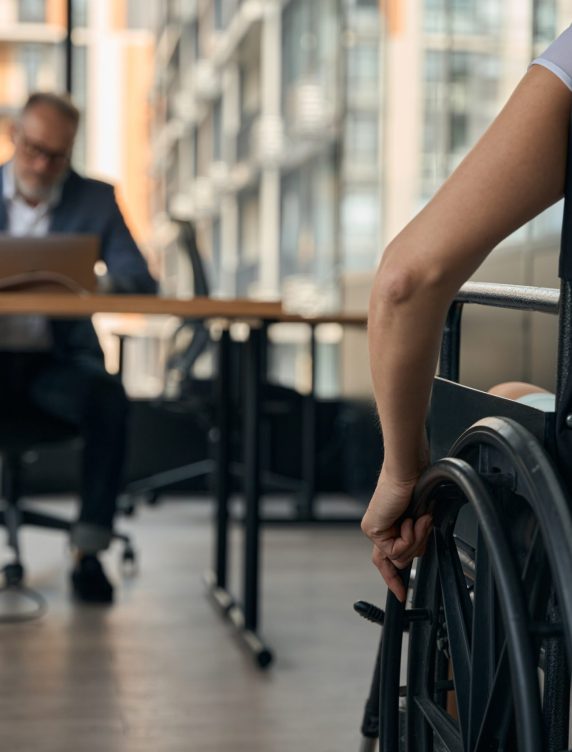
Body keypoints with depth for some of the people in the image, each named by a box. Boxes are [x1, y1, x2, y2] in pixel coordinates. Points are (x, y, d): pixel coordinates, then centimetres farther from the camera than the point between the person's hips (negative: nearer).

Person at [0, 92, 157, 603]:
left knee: (109, 398, -32)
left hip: (58, 358, 0)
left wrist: (103, 284, -26)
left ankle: (89, 550, -24)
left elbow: (141, 281, -1)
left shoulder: (96, 200, 7)